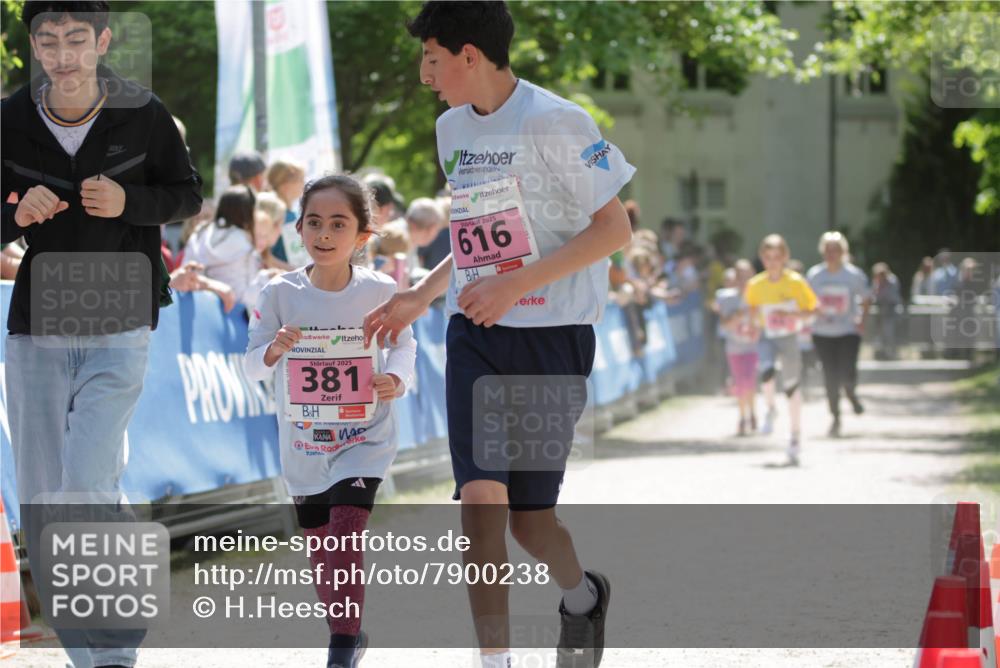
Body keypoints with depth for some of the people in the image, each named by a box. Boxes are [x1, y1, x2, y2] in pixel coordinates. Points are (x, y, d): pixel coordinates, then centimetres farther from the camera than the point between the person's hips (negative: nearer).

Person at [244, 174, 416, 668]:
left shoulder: (379, 291, -10)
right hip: (302, 441, 3)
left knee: (346, 530, -20)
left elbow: (403, 343, 3)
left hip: (364, 437, -3)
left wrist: (396, 379, -17)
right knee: (319, 545, 13)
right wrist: (274, 349, -25)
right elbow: (253, 366, -3)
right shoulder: (281, 294, -7)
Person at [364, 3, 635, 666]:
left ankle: (582, 596, 35)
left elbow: (614, 229, -14)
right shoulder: (452, 128, 10)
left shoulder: (554, 122, -13)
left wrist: (515, 285, -20)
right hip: (476, 336, 5)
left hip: (553, 336, -5)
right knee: (480, 496, -12)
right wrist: (421, 296, 15)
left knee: (530, 517, 2)